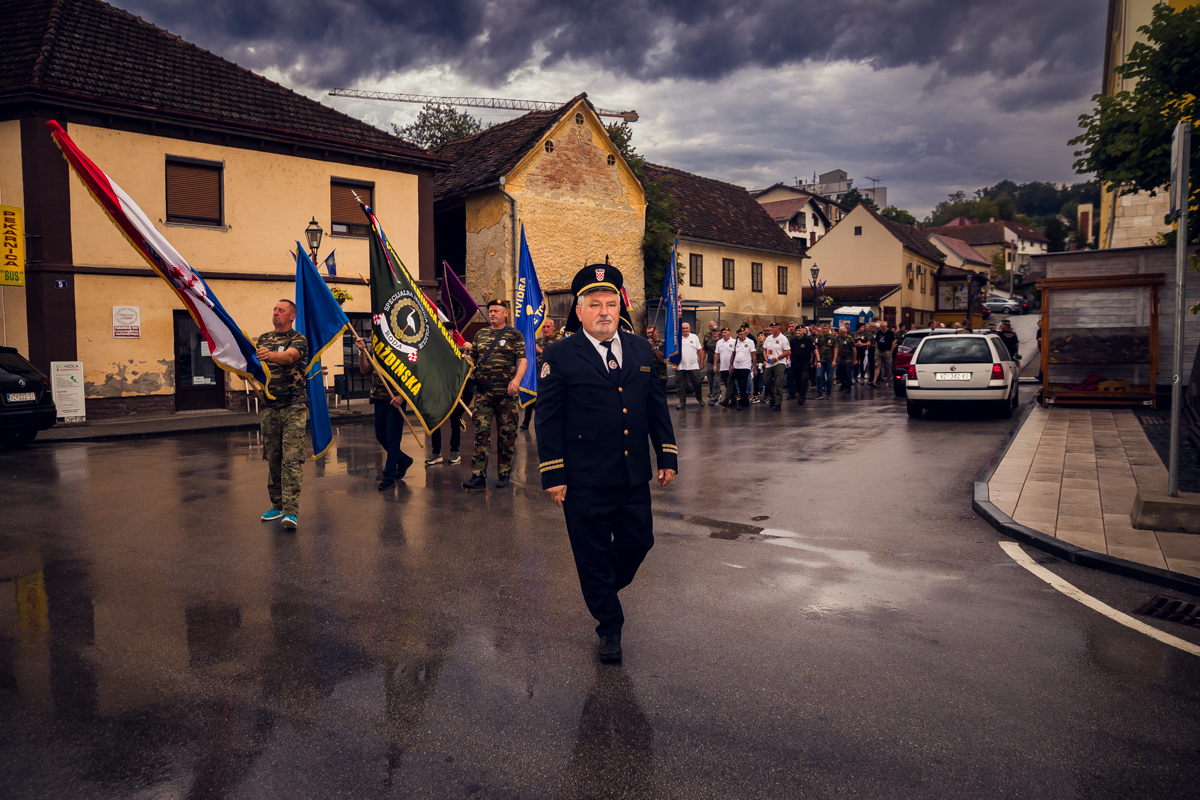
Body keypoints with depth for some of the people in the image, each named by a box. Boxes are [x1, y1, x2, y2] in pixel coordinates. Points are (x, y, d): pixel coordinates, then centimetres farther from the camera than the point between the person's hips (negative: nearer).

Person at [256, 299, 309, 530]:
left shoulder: (298, 339, -3)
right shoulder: (263, 339, 15)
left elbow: (289, 356, -24)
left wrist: (269, 355, -45)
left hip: (293, 407, -5)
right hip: (269, 407, 5)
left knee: (292, 459, -11)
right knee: (272, 458, 9)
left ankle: (290, 511, -14)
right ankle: (277, 505, 19)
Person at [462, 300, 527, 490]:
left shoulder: (514, 335, 2)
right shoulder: (480, 335, 14)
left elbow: (522, 360, -5)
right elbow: (473, 359, 21)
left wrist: (517, 379, -21)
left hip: (506, 393, -3)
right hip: (483, 392, 3)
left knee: (506, 434, 4)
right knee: (481, 432, -2)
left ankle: (504, 474, 16)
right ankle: (478, 475, -1)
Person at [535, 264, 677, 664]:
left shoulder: (640, 350, 8)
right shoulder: (559, 356, -6)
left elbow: (657, 405, 13)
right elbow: (548, 419, -6)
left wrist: (667, 454, 8)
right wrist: (553, 475, -10)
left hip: (634, 477, 4)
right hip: (585, 482, -4)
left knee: (639, 542, 14)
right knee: (594, 555, 7)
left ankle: (607, 589, 44)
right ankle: (609, 626, 26)